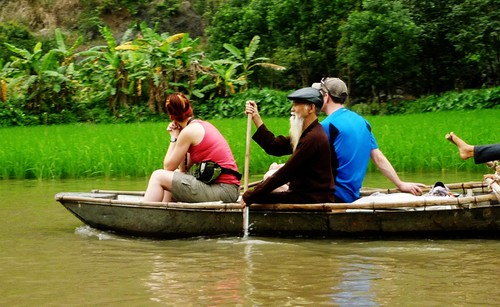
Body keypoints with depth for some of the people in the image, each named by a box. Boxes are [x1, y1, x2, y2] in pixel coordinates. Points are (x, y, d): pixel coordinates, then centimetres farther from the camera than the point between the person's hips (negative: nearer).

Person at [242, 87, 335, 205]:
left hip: (314, 199, -10)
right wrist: (256, 118, 11)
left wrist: (251, 195, -17)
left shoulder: (313, 137, -17)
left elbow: (286, 173, -19)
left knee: (259, 198, -18)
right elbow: (274, 147, 13)